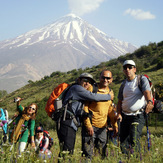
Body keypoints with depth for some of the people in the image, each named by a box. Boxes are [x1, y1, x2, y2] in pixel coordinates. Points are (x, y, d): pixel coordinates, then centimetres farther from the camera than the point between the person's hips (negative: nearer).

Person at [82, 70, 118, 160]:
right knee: (87, 153, -6)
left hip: (103, 127, 6)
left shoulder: (110, 92, 11)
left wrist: (115, 125, 17)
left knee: (102, 153, 10)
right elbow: (85, 107, -10)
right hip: (90, 126, -6)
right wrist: (88, 125, -16)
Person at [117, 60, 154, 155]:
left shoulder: (142, 79, -2)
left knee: (134, 139, -20)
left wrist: (149, 102, -41)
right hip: (125, 116, 6)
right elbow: (120, 101, 18)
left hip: (138, 116, -6)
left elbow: (147, 92, -20)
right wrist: (119, 113, 1)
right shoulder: (123, 85, 15)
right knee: (123, 141, 2)